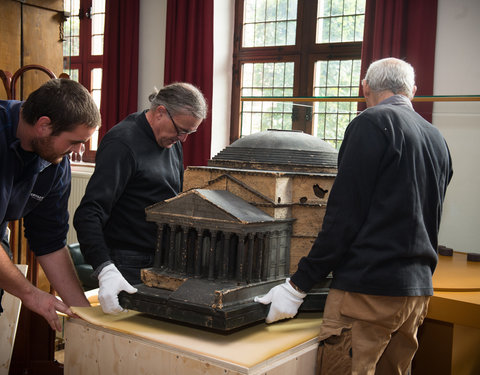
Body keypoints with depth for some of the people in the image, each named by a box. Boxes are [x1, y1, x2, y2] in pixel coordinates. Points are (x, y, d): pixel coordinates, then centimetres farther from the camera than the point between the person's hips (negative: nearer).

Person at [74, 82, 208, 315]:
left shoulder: (172, 142, 11)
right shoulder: (122, 143, -17)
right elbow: (88, 214, -25)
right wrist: (105, 270, -36)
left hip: (164, 261, 8)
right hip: (129, 267, -8)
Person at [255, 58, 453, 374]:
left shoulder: (372, 123, -8)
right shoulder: (438, 140, 15)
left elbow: (345, 215, -14)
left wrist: (298, 285, -11)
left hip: (368, 289, -8)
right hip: (419, 291, 9)